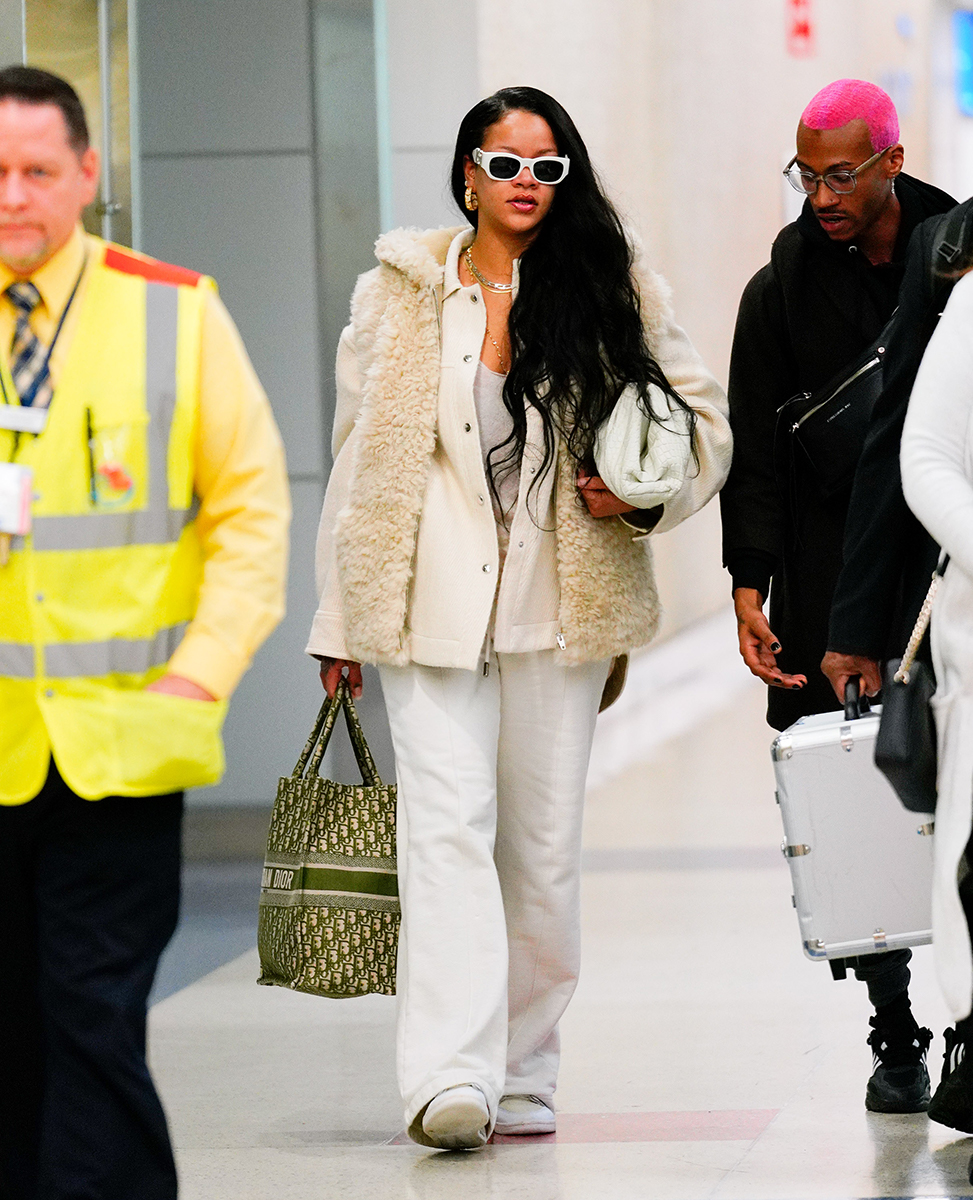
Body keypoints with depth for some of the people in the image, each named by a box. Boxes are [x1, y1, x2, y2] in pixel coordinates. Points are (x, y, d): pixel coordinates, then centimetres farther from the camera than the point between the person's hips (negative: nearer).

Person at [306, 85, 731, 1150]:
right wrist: (339, 625, 7)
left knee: (543, 839, 6)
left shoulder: (616, 295, 6)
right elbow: (359, 464, 8)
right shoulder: (397, 296, 5)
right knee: (448, 823, -15)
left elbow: (703, 421, 13)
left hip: (563, 606, 2)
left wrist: (644, 495, -9)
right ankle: (450, 1078, -23)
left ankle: (523, 1074, 18)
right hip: (431, 605, -2)